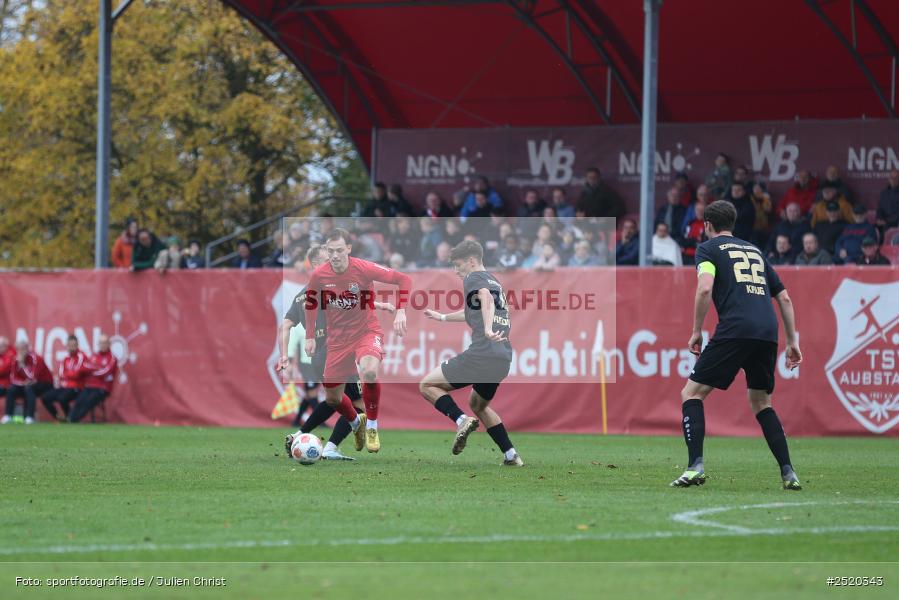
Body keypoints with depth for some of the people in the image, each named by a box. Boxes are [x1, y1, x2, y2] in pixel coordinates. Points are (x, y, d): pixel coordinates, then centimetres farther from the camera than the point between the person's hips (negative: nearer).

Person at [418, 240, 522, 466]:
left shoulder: (474, 278, 0)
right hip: (504, 360, 9)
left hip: (482, 353, -9)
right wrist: (442, 317, 59)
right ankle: (511, 456, 20)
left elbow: (486, 299, -23)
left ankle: (462, 420, -18)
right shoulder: (494, 282, 28)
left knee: (427, 385, 4)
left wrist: (488, 330, -40)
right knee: (478, 405, 30)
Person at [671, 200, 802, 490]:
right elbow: (784, 297, 25)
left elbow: (705, 288, -9)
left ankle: (695, 466, -14)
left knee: (692, 393, 3)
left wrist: (696, 331, -1)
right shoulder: (754, 251, 28)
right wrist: (792, 340, 28)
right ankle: (788, 473, 10)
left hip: (734, 332, -6)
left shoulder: (708, 249, 10)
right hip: (768, 333, 6)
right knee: (761, 402, 22)